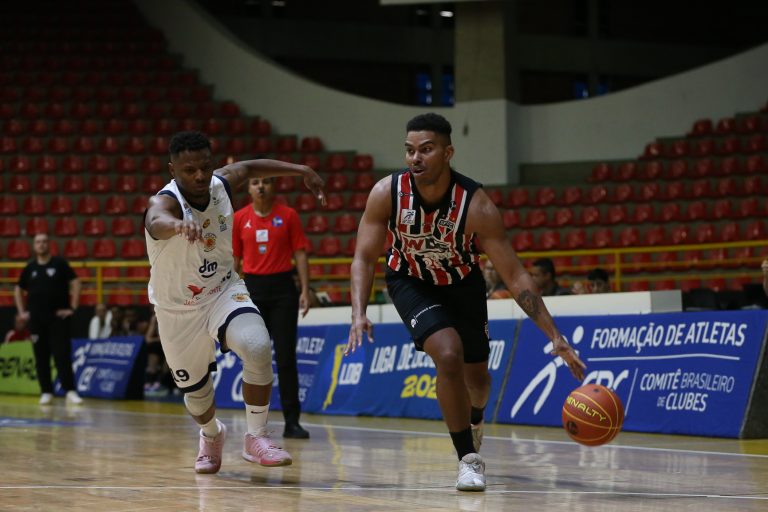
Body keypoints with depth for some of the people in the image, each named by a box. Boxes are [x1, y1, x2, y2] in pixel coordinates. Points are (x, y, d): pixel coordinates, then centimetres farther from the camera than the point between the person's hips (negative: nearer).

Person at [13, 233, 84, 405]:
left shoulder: (60, 264, -2)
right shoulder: (29, 268, 9)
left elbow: (75, 283, -5)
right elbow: (18, 290, 21)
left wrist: (72, 308, -10)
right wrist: (22, 312, 12)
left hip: (59, 317, -4)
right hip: (36, 319, 4)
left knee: (62, 355, -10)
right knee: (41, 357, 5)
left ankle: (70, 391, -13)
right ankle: (46, 392, 12)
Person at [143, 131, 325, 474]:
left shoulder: (222, 183, -13)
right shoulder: (165, 201, -29)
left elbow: (250, 167, 12)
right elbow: (156, 221, -56)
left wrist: (301, 171, 6)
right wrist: (178, 225, -79)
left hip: (223, 290, 2)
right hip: (177, 308, -2)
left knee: (258, 348, -27)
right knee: (196, 392, 11)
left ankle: (256, 438, -11)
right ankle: (212, 435, 48)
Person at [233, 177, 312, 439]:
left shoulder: (288, 215, 1)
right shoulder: (239, 219, 5)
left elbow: (300, 253, 1)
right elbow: (234, 259, 9)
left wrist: (305, 289, -6)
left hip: (282, 288, -1)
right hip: (253, 288, 1)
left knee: (286, 356, -3)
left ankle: (292, 422, 0)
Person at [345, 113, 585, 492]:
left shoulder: (476, 206, -32)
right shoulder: (387, 193, -28)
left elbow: (515, 276, -28)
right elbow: (364, 258, -18)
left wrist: (555, 337, -32)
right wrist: (359, 314, -34)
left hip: (461, 283, 1)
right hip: (411, 282, -1)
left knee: (477, 377, 14)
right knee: (448, 354, -26)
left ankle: (475, 419, 54)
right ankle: (469, 460, -11)